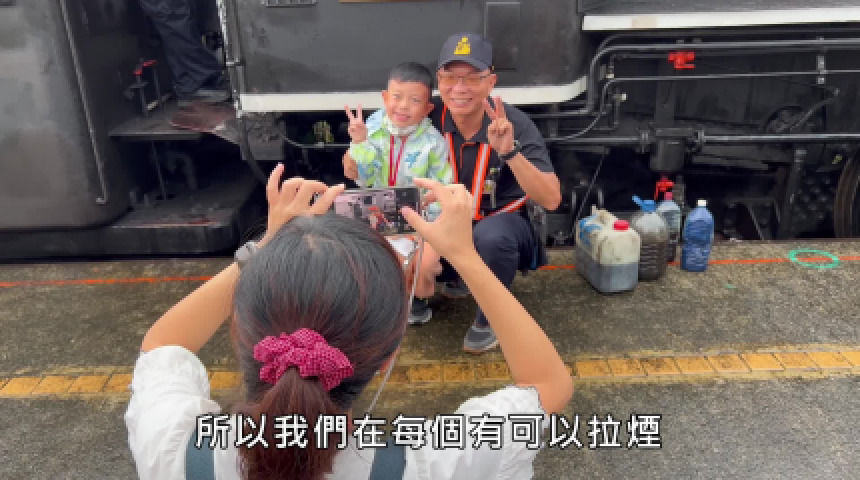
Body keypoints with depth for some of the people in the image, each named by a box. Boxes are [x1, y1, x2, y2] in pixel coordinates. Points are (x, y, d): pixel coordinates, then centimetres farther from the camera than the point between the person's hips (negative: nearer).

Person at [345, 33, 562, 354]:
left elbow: (551, 200, -28)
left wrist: (510, 151, -42)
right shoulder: (429, 118, -15)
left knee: (491, 236, -37)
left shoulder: (514, 124, -21)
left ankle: (489, 318, -5)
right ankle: (456, 278, 14)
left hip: (500, 225, -3)